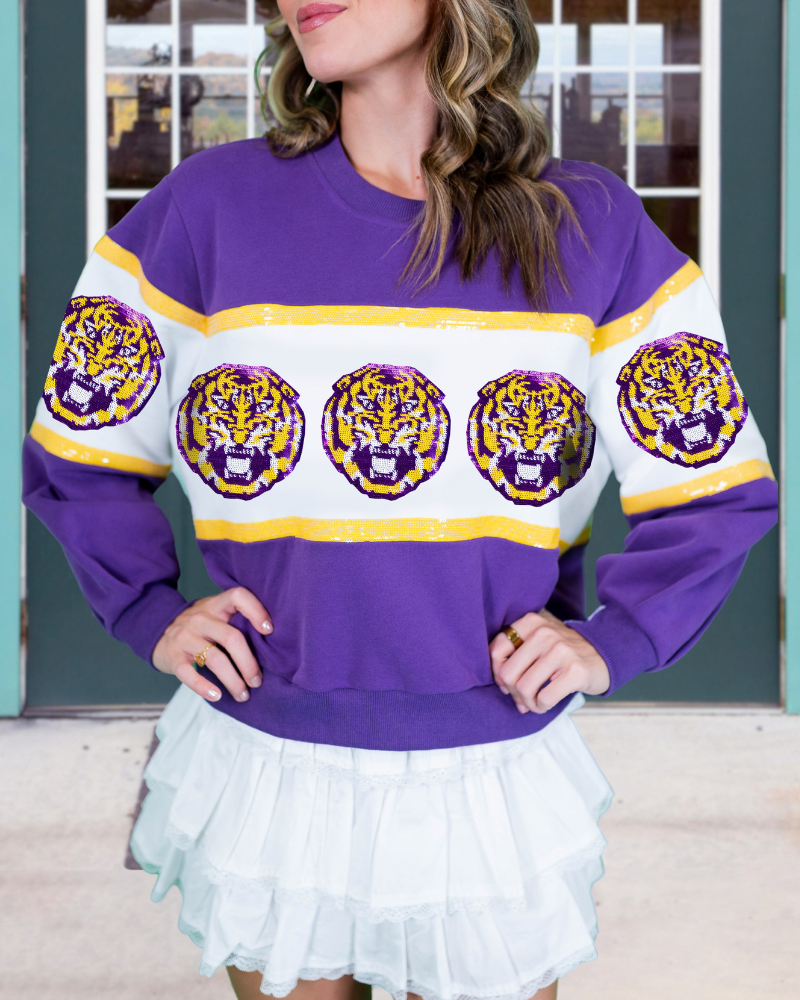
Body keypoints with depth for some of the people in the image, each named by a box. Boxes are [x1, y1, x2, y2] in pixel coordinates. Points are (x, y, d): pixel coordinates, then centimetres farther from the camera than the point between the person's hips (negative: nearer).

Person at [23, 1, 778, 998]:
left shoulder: (590, 226, -3)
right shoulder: (214, 205, -4)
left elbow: (719, 492, 4)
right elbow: (75, 455, 7)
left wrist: (611, 644, -6)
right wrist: (151, 619, -4)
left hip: (497, 784, 0)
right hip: (264, 771, 0)